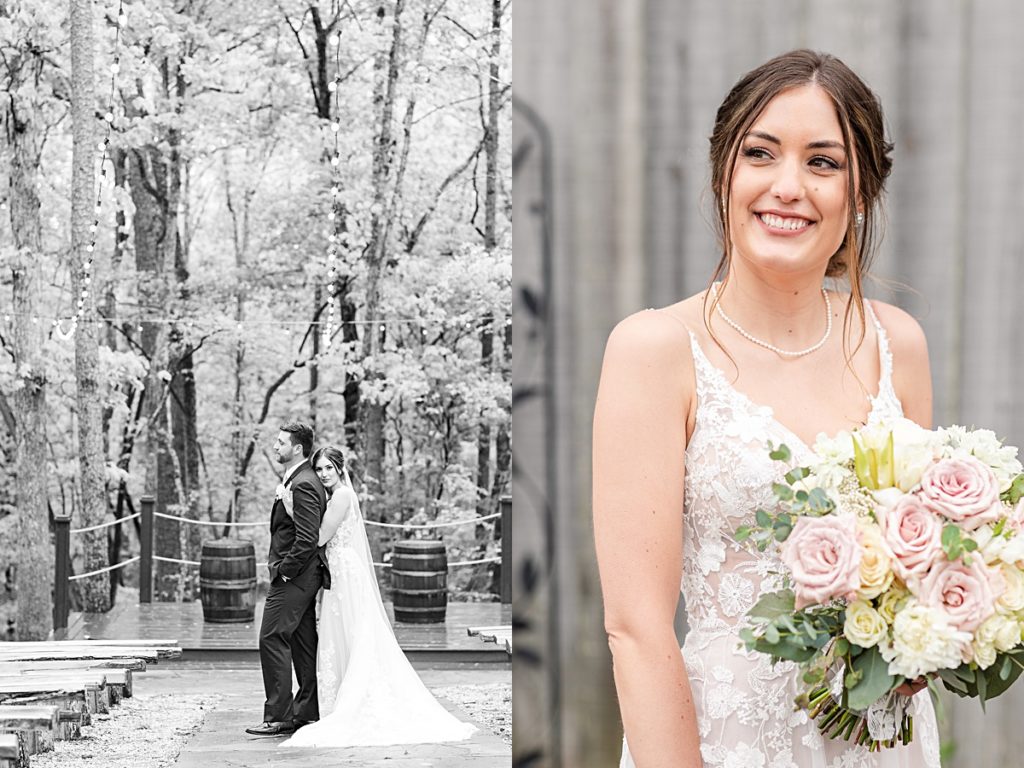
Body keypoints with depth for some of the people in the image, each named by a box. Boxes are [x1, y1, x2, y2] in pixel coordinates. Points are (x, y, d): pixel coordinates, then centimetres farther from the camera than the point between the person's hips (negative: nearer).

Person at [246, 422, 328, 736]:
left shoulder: (303, 485, -17)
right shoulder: (297, 480, 16)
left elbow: (307, 539, -23)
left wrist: (284, 571, -17)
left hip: (292, 577, -11)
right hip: (301, 577, 11)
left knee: (272, 639, -11)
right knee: (303, 643, 12)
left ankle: (278, 716, -10)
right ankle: (306, 713, 16)